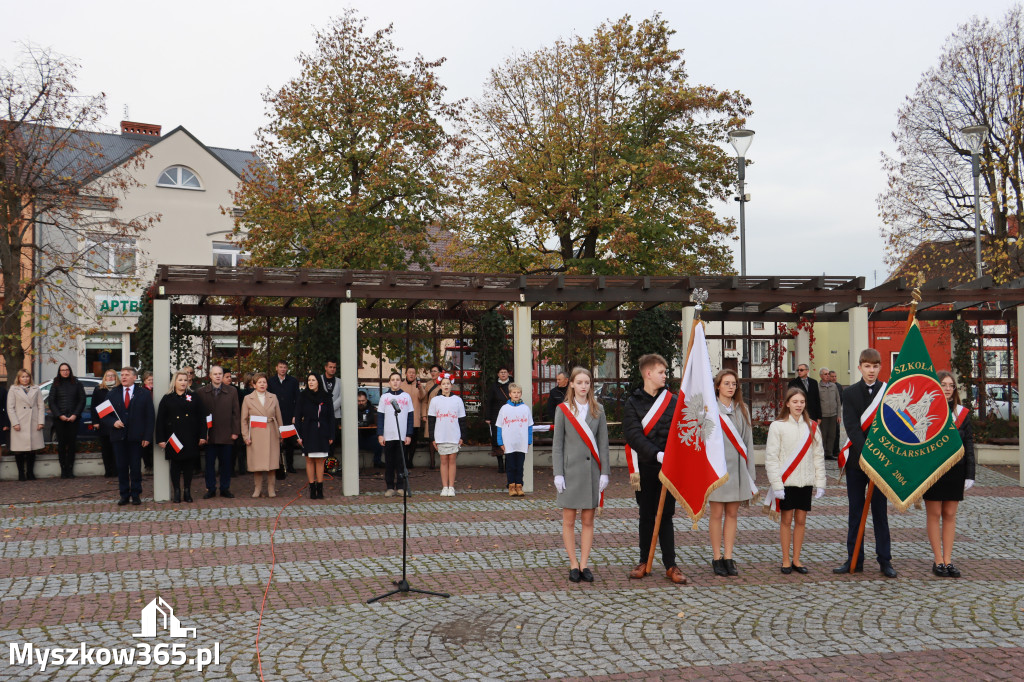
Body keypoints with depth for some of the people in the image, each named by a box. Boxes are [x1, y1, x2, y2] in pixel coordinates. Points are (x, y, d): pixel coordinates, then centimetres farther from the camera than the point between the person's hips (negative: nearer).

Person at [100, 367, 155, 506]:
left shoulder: (144, 394, 4)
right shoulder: (113, 394, 11)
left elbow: (150, 417, 1)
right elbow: (105, 414, 12)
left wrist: (147, 437, -7)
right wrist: (113, 422, -10)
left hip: (136, 437, -2)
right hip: (118, 437, 2)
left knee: (136, 467, 2)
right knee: (121, 467, 5)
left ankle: (135, 495, 11)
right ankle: (124, 495, 14)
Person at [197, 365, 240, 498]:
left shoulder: (232, 391, 5)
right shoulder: (201, 392, 2)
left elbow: (236, 412, 4)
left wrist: (235, 431, -2)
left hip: (226, 435, 1)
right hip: (209, 435, -1)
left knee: (226, 463, 7)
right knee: (209, 463, 6)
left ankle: (225, 489, 17)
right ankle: (210, 489, 16)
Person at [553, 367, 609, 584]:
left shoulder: (597, 410, 7)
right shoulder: (563, 410, 1)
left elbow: (603, 443, 6)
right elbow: (557, 445, 0)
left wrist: (604, 472, -1)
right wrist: (558, 474, -7)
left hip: (592, 470, 2)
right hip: (571, 470, -2)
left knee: (588, 520, 5)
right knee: (569, 520, 2)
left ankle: (584, 565, 12)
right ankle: (573, 564, 11)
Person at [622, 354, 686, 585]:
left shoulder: (672, 401, 7)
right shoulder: (633, 403, 0)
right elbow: (633, 435, -9)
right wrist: (657, 454, -20)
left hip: (668, 468, 1)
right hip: (645, 468, -1)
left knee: (666, 516, 4)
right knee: (646, 516, 9)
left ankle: (670, 565, 9)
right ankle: (644, 562, 20)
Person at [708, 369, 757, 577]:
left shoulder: (742, 409, 10)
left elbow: (747, 440, 12)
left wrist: (750, 472, 8)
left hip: (737, 467, 4)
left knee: (732, 513, 7)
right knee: (717, 514, 1)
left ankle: (728, 558, 13)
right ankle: (717, 559, 10)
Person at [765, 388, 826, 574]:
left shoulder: (812, 427, 6)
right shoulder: (777, 426, -4)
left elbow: (818, 456, 8)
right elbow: (771, 457, -7)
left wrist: (820, 483, 3)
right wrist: (776, 485, -12)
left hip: (805, 482, 3)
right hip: (786, 481, -3)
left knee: (801, 520, 7)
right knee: (786, 520, 3)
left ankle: (796, 560, 18)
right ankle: (786, 561, 13)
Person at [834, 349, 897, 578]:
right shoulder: (850, 393, 2)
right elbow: (851, 427, -8)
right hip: (857, 459, 1)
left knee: (880, 511, 4)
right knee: (856, 512, 7)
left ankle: (885, 560, 11)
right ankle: (854, 559, 14)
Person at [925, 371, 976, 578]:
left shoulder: (962, 413, 7)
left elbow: (969, 445, 8)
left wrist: (970, 475, 2)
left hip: (955, 471, 3)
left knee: (950, 515, 7)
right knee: (934, 514, 3)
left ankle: (948, 560, 13)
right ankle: (938, 561, 10)